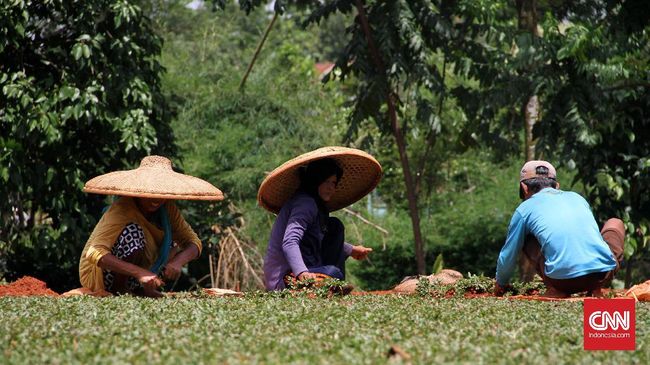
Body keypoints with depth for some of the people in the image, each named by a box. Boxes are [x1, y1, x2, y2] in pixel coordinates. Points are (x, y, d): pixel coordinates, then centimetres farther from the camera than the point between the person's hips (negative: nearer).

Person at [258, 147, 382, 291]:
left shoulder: (315, 204, 15)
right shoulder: (304, 203, -17)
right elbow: (289, 243, -33)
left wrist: (351, 250, 43)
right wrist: (302, 273, -48)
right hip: (284, 280, -11)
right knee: (332, 272, -33)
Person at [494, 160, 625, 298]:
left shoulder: (525, 208, 16)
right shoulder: (577, 197, 25)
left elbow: (508, 256, 24)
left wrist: (501, 284, 45)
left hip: (563, 279, -2)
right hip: (604, 274, 2)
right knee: (615, 223, 33)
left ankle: (556, 290, 8)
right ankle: (595, 290, 15)